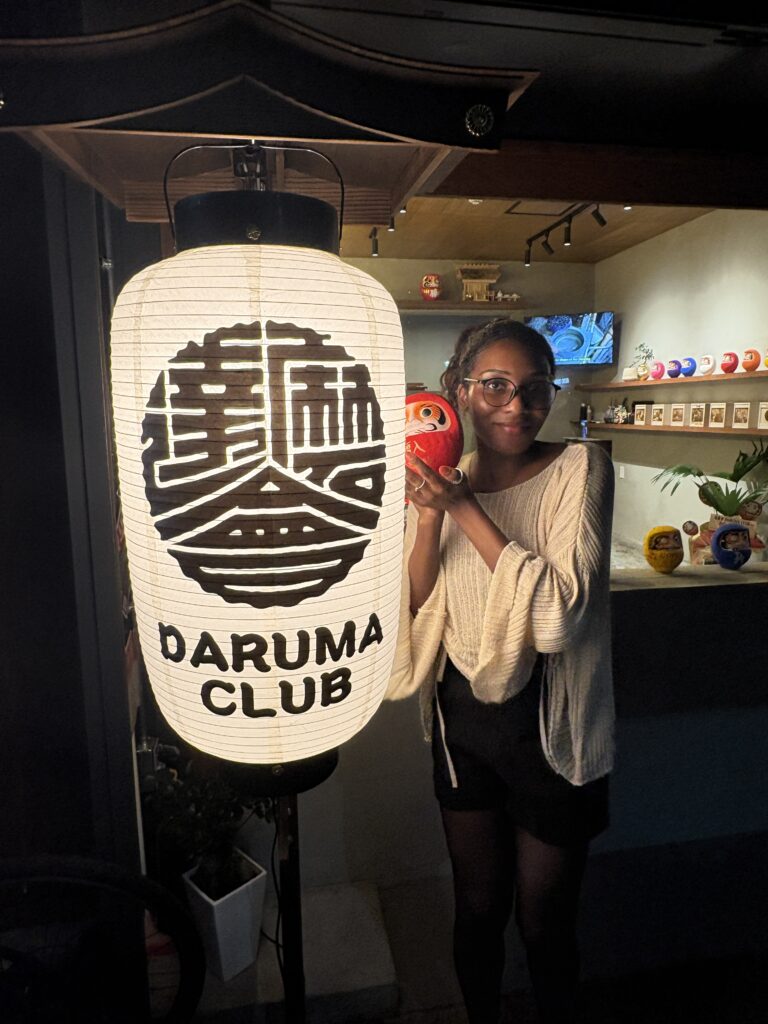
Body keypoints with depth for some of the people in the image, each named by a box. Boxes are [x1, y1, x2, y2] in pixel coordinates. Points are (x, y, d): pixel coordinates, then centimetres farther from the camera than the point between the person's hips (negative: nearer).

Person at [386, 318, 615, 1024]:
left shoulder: (579, 469, -13)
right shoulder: (443, 485, 0)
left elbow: (559, 612, -24)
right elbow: (417, 609, -4)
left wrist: (463, 507, -25)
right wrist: (429, 514, -17)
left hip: (548, 727, -3)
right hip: (462, 717, 4)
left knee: (544, 923, 17)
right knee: (477, 908, 23)